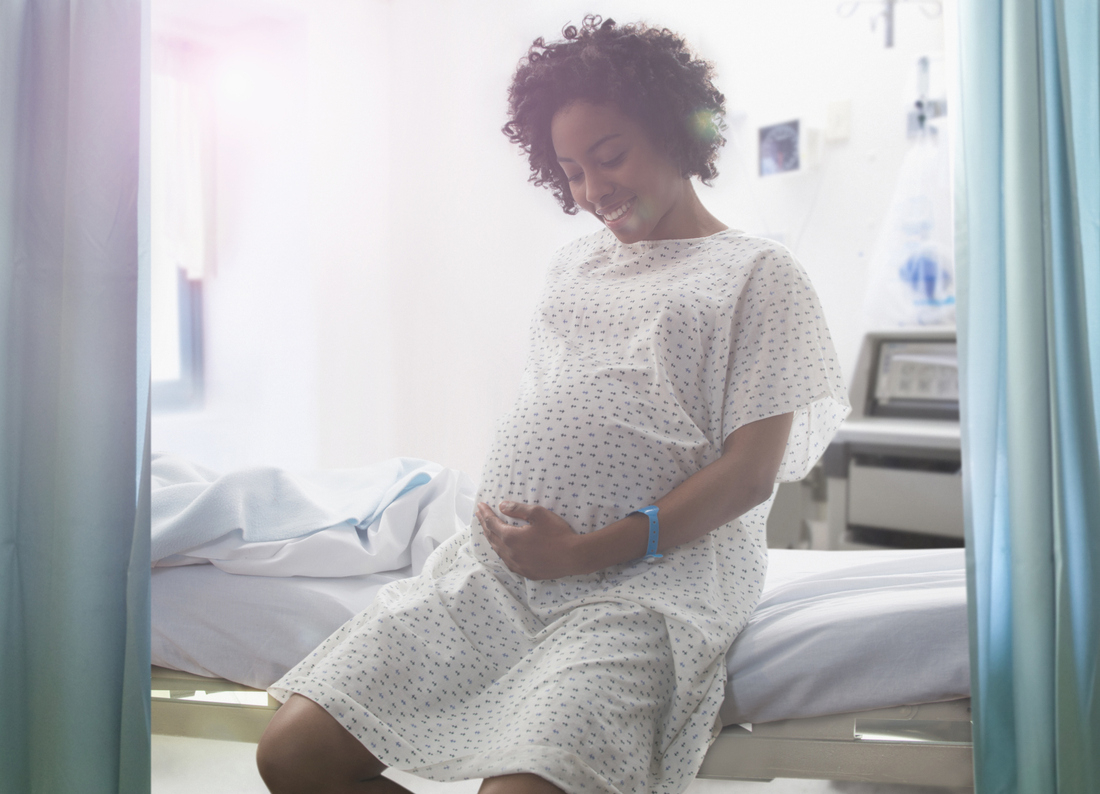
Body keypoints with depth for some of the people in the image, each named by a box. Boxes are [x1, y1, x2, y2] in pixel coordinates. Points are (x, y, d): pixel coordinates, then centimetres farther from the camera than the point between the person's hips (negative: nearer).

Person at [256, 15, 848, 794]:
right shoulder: (573, 267, 25)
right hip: (499, 557, 7)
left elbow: (749, 472, -4)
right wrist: (494, 514, 3)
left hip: (648, 571, -6)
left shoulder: (758, 274, 5)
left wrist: (588, 551, -13)